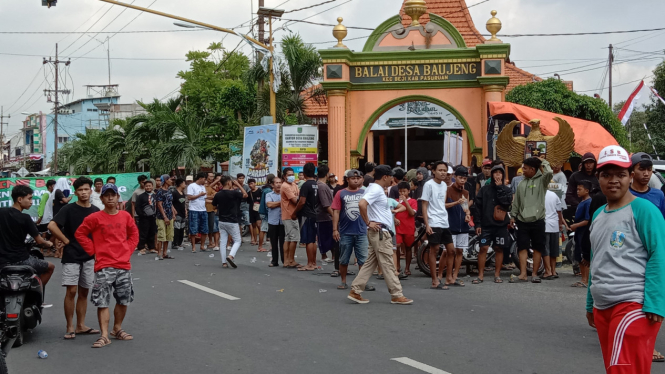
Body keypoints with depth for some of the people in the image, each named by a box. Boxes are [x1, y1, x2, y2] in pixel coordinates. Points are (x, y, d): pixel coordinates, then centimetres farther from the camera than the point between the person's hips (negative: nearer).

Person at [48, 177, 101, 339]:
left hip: (89, 257, 4)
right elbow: (52, 226, -16)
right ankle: (70, 327, -1)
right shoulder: (69, 209, -6)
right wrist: (66, 241, -13)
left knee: (84, 292, 9)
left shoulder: (96, 211, 7)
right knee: (72, 291, -9)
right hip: (71, 256, -4)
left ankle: (81, 325, 16)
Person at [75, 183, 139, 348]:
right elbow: (80, 234, 1)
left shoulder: (125, 216, 7)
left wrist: (128, 250, 6)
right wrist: (94, 251, -3)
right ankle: (104, 336, -4)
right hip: (104, 266, -4)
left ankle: (117, 329, 28)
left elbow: (134, 234, 19)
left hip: (124, 265, 4)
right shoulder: (95, 218, -4)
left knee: (124, 300, 11)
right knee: (102, 302, -7)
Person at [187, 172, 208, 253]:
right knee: (193, 231, -3)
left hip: (203, 211, 7)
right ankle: (193, 247, 3)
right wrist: (200, 195, -12)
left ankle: (202, 246, 17)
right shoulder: (191, 186, -5)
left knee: (204, 230, 7)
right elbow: (189, 197, -14)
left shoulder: (203, 187, 19)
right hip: (194, 211, -7)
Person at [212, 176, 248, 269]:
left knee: (223, 242, 7)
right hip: (232, 222, -4)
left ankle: (224, 262, 5)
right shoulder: (234, 193, -14)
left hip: (222, 221, 4)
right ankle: (231, 256, -17)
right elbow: (245, 195, 0)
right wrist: (238, 185, 3)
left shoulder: (218, 195, -1)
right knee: (237, 240, 6)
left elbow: (214, 205, 11)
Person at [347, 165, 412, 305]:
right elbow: (362, 204, -29)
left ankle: (355, 291, 10)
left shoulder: (376, 189, 15)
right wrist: (368, 222, -20)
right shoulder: (376, 190, -15)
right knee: (388, 265, -4)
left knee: (370, 263, 10)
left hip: (380, 232, 10)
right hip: (380, 232, -10)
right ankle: (396, 295, 2)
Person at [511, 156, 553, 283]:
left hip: (538, 220, -4)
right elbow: (516, 202, 18)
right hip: (523, 220, 4)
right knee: (522, 247, -2)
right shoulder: (522, 183, 14)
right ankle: (523, 273, -4)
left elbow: (549, 173, -23)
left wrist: (543, 162, -7)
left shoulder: (541, 180, 0)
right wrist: (513, 216, 13)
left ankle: (535, 274, 11)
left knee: (537, 248, 3)